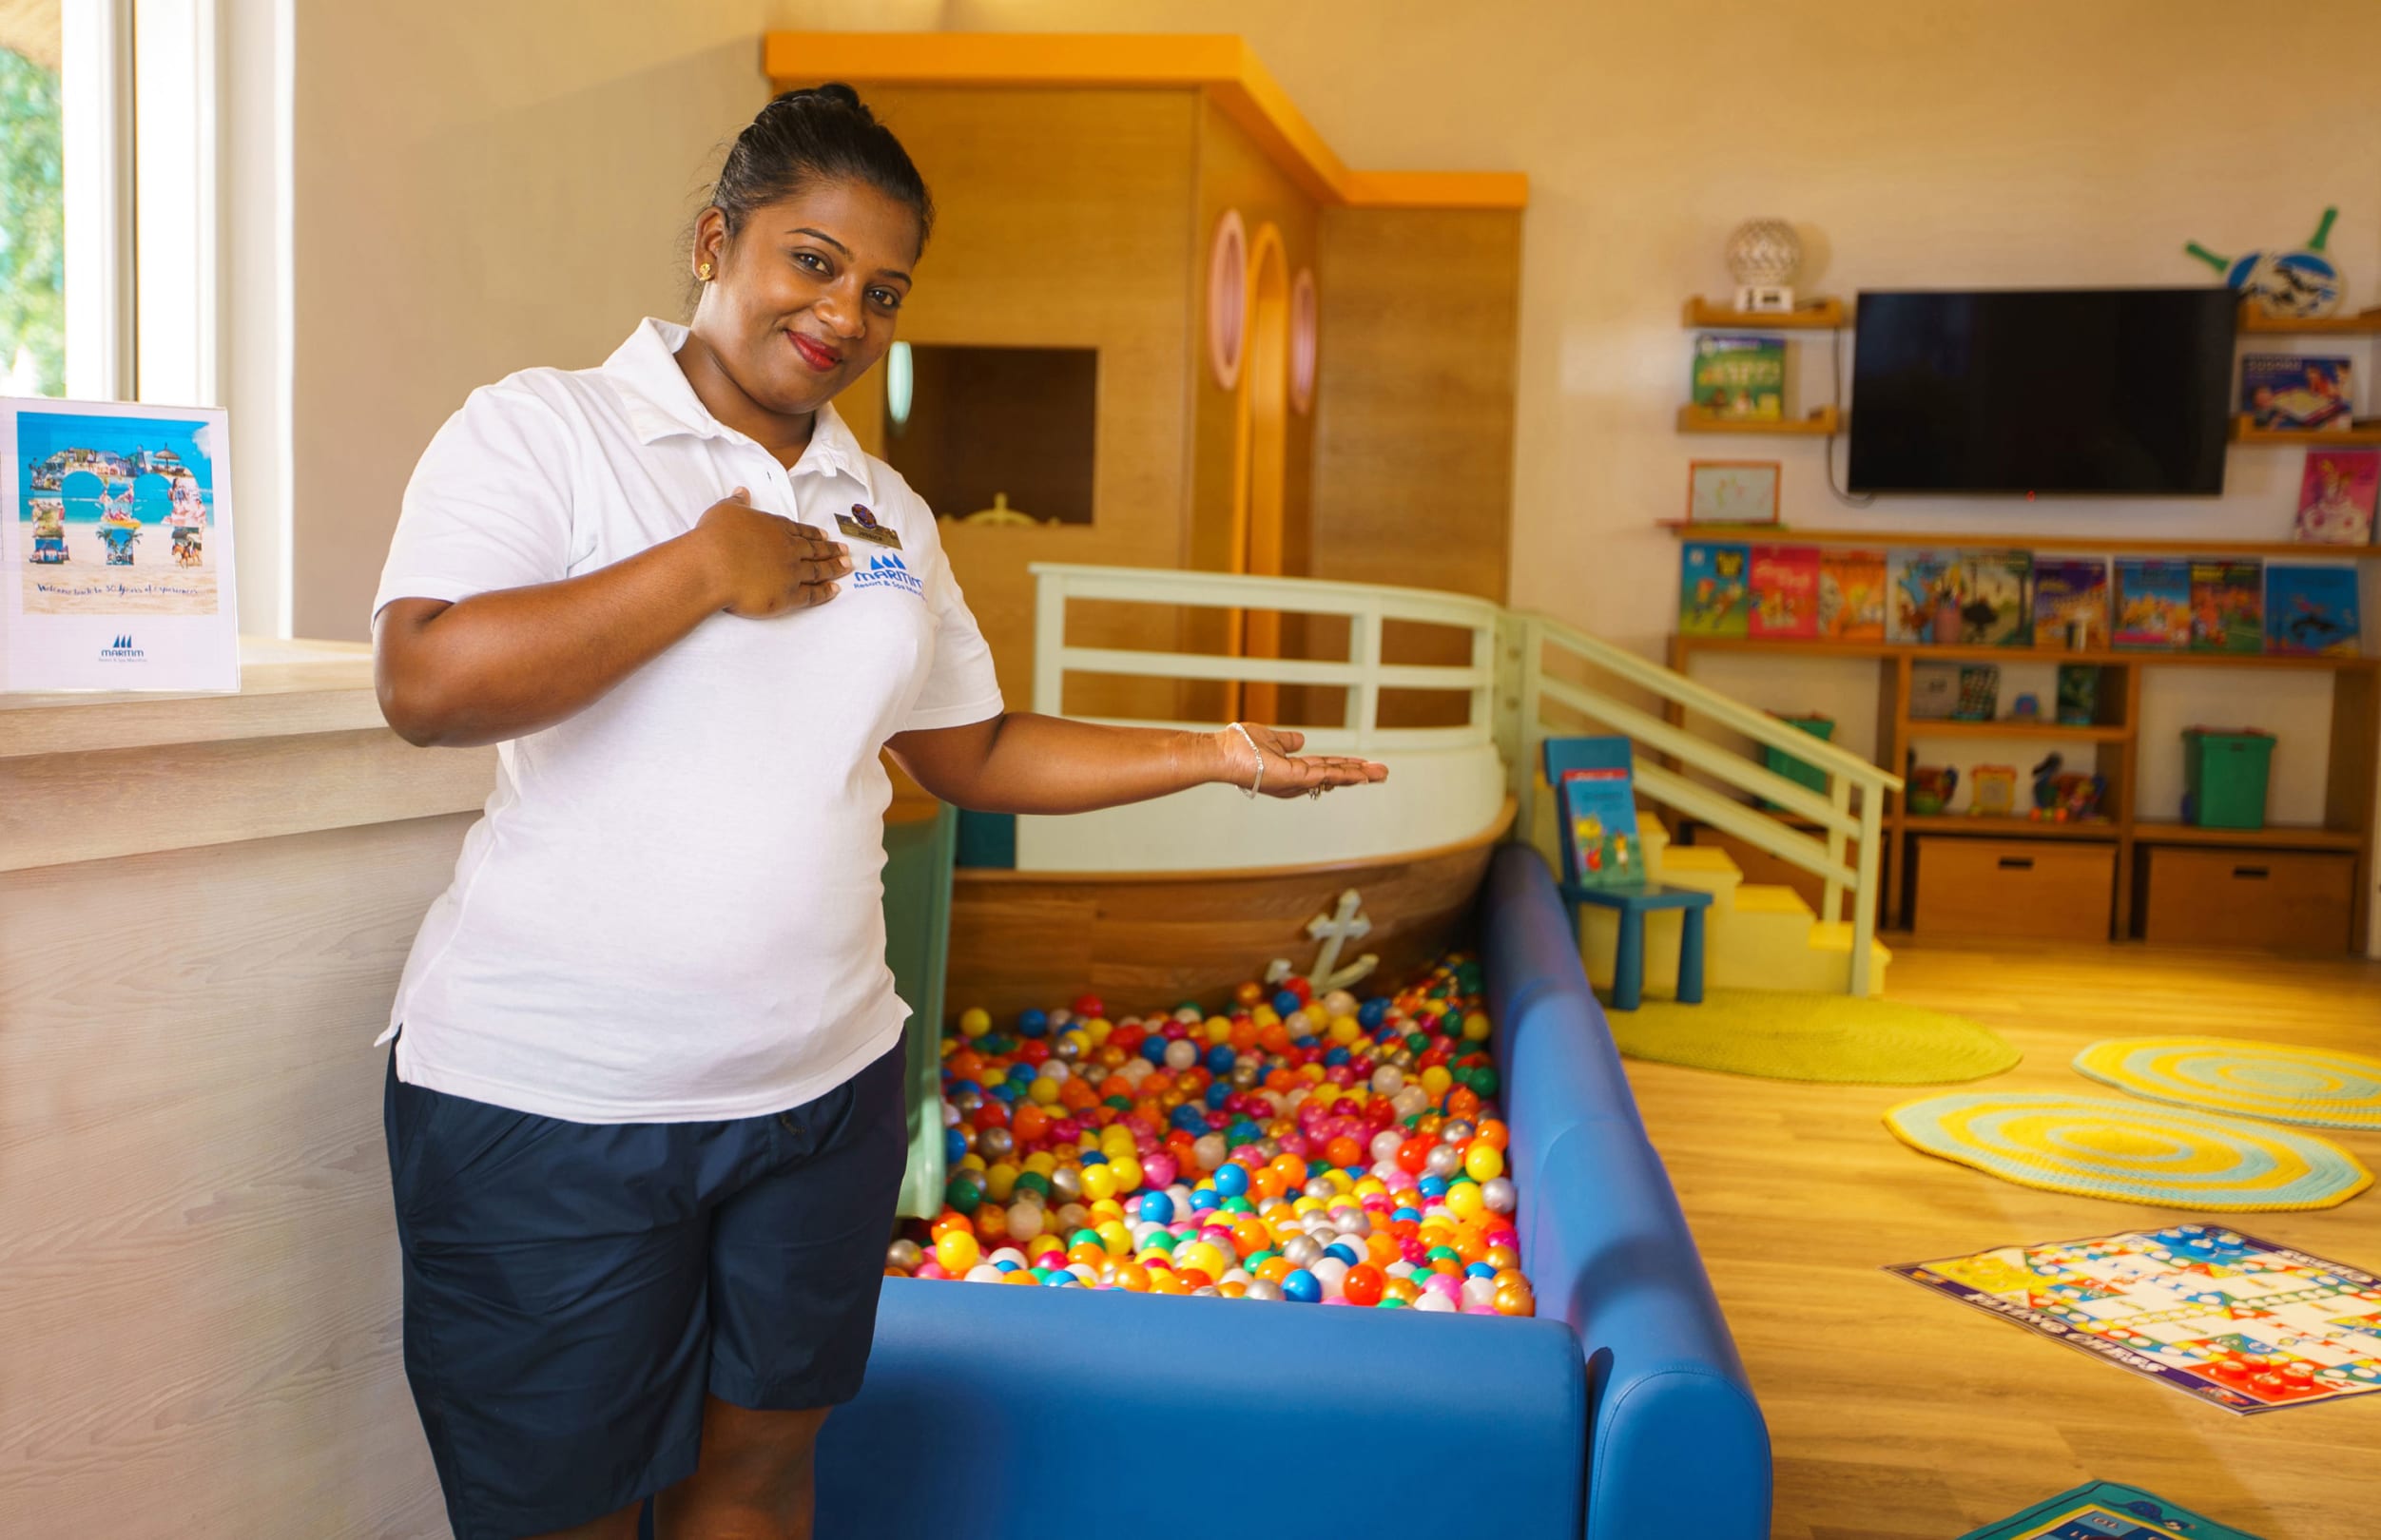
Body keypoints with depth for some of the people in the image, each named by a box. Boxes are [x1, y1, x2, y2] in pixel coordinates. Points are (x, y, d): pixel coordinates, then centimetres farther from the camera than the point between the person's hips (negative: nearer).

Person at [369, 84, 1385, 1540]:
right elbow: (428, 685, -22)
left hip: (823, 1090, 5)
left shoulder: (885, 508, 11)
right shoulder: (542, 427, -7)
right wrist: (707, 568, -19)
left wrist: (1215, 755, 7)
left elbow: (977, 753, 14)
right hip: (548, 1098, -5)